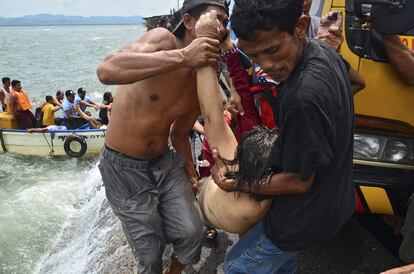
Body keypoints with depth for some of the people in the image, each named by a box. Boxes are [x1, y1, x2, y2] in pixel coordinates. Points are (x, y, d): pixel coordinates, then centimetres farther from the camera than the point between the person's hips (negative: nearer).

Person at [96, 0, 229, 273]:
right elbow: (107, 70, -41)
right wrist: (182, 57, -42)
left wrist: (192, 174, 15)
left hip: (165, 162, 6)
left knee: (192, 233, 5)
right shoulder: (163, 39, -21)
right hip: (124, 168, -5)